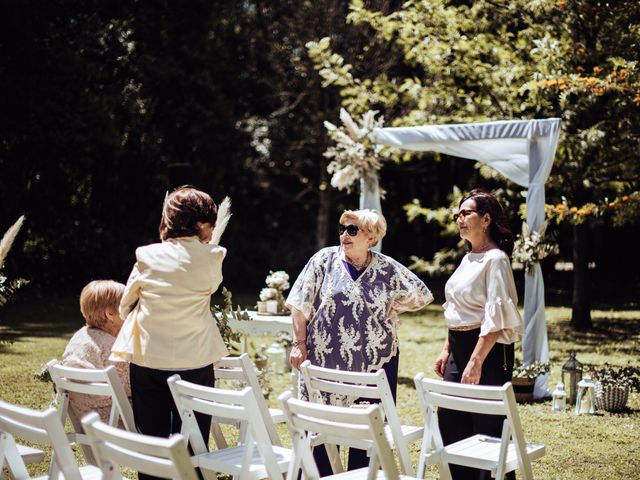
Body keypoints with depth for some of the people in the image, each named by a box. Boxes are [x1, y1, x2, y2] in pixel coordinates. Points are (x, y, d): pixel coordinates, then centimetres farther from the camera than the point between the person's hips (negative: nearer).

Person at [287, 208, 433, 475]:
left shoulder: (388, 269, 3)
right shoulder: (324, 260, 0)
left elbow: (421, 295, 13)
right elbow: (301, 306, 0)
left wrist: (387, 312, 9)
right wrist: (299, 345, -4)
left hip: (376, 362, 1)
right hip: (327, 361, -1)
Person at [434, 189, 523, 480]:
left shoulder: (495, 259, -12)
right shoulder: (468, 259, 15)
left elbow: (495, 318, -19)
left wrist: (476, 362, -23)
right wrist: (447, 350, 15)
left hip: (487, 348, -9)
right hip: (460, 348, 9)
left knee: (488, 429, -2)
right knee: (449, 424, 11)